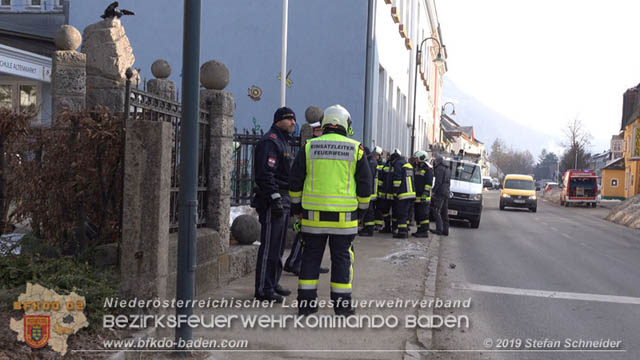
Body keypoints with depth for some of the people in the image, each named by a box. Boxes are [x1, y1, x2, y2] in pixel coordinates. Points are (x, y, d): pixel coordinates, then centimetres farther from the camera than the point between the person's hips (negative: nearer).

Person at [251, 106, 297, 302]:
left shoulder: (283, 142, 21)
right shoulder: (270, 141, -12)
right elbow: (265, 174, -21)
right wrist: (275, 198, -24)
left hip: (282, 200, 10)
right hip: (271, 201, -10)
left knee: (277, 246, 15)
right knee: (270, 246, -8)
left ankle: (273, 284, 23)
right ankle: (263, 289, -4)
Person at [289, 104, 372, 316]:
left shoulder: (309, 147, 3)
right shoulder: (355, 149, 1)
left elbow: (295, 181, 6)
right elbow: (364, 184, 4)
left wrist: (296, 207, 17)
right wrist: (361, 210, 14)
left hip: (313, 213, 1)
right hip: (344, 215, -1)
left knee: (311, 256, 9)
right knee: (342, 258, 6)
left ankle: (306, 302, 12)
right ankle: (342, 305, 9)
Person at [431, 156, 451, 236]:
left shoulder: (439, 169, -8)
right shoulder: (448, 170, 21)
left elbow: (438, 181, -17)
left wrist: (433, 191, -15)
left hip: (440, 193, -9)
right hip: (446, 193, 9)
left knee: (436, 211, -10)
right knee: (444, 213, 10)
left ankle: (439, 229, -16)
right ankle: (445, 230, 9)